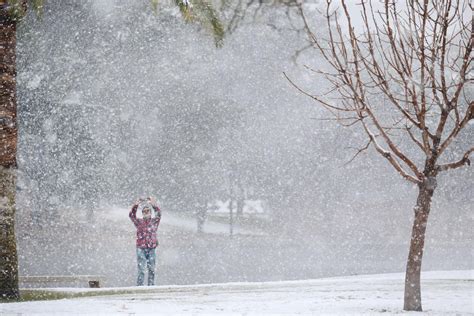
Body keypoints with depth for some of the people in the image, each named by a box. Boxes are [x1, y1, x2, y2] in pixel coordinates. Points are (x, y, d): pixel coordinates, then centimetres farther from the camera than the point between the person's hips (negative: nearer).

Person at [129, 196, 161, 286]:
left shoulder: (154, 221, 9)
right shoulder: (139, 222, 8)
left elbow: (158, 213, -7)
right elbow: (131, 215, -5)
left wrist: (154, 205, -24)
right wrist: (135, 205, -21)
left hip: (152, 249, 1)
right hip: (141, 249, -1)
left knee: (151, 269, 4)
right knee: (141, 270, -6)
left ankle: (151, 285, 10)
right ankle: (139, 286, -6)